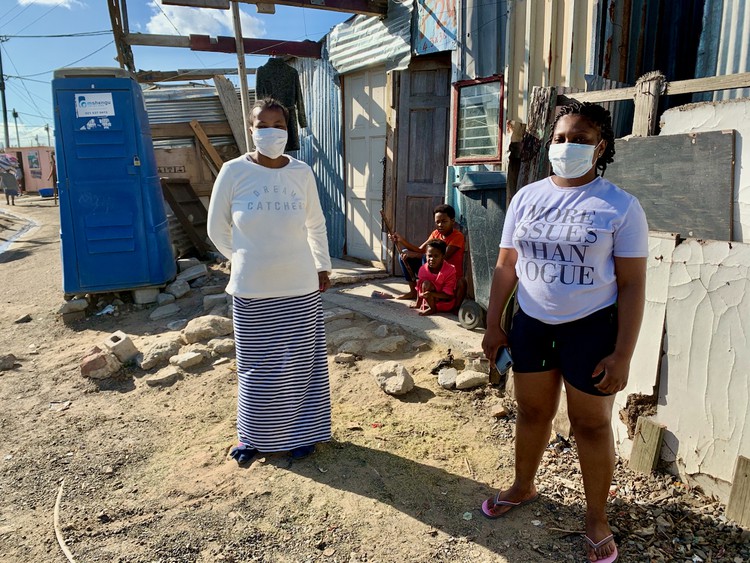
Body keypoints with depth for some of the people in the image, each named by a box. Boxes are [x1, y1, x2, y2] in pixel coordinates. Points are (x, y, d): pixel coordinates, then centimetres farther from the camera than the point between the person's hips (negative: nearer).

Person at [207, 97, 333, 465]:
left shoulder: (301, 172, -1)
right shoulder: (234, 171, -6)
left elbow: (316, 225, 11)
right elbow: (217, 229, 3)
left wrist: (323, 267, 14)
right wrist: (245, 259, 8)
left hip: (300, 288, 1)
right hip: (251, 289, -1)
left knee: (301, 362, 10)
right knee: (256, 365, 11)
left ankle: (300, 433, 29)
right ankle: (253, 436, 31)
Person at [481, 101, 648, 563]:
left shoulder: (621, 206, -9)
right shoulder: (527, 198, 1)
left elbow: (632, 285, -10)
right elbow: (506, 266, 5)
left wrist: (622, 355, -13)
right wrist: (494, 326, 5)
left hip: (591, 328, -3)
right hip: (531, 323, 3)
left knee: (591, 424, 8)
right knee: (532, 412, 16)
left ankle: (597, 520, 28)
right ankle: (524, 486, 40)